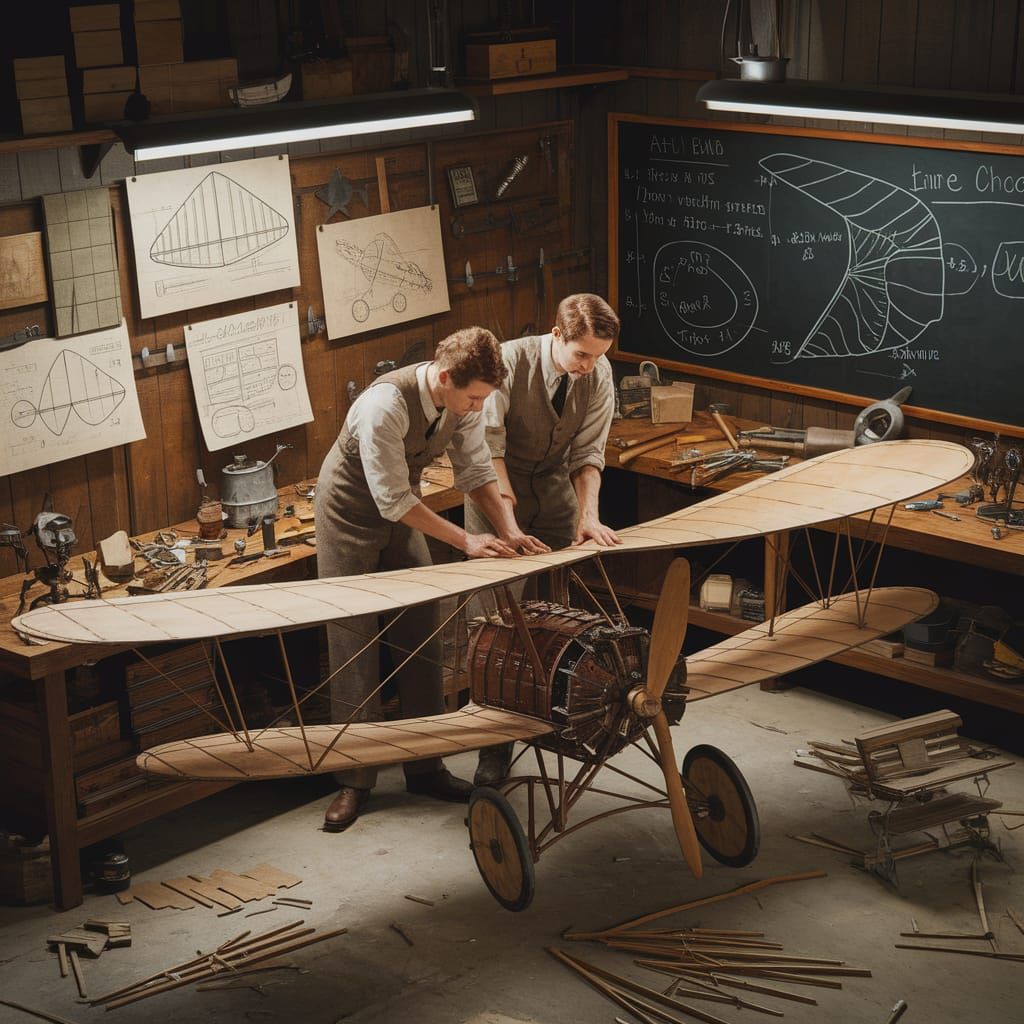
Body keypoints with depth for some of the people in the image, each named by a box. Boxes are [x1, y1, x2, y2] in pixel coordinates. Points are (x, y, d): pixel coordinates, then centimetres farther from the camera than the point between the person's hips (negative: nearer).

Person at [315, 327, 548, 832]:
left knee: (422, 635, 5)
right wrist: (465, 541, -30)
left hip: (401, 507, 6)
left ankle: (425, 766, 16)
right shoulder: (386, 405, -36)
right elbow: (392, 499, -31)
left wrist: (509, 530, -19)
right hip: (352, 511, -6)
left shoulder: (464, 399, -16)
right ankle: (354, 779, 6)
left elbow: (476, 470, -5)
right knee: (353, 640, -3)